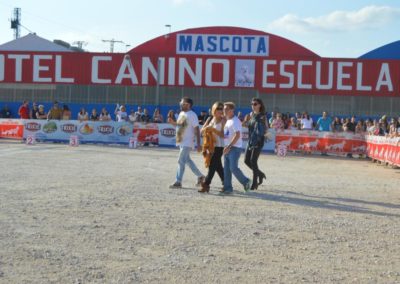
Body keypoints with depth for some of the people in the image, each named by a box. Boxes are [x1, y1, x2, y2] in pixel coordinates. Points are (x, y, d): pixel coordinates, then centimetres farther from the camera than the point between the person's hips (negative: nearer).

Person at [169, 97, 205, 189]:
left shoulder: (192, 115, -16)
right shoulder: (181, 113, 10)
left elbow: (197, 130, -17)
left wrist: (198, 144, -20)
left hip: (187, 142, -9)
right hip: (181, 141, 9)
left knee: (181, 161, -8)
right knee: (187, 160, 17)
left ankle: (178, 182, -1)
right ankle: (200, 176, 30)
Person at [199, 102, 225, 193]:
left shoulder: (223, 120, -5)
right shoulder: (210, 119, 11)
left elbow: (222, 134, -13)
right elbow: (202, 131, 8)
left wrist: (213, 129, -19)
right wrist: (206, 128, -12)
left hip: (219, 146, -6)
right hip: (211, 145, 6)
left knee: (212, 165, -9)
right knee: (218, 166, 13)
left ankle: (206, 184, -9)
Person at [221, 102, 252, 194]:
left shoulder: (235, 121, -12)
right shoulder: (227, 121, 17)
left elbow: (237, 135, -21)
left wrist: (229, 147, -24)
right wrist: (226, 147, 11)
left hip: (235, 148, -9)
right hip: (227, 148, 9)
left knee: (233, 168, -12)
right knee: (226, 169, 6)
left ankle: (246, 181, 7)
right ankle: (227, 187, 10)